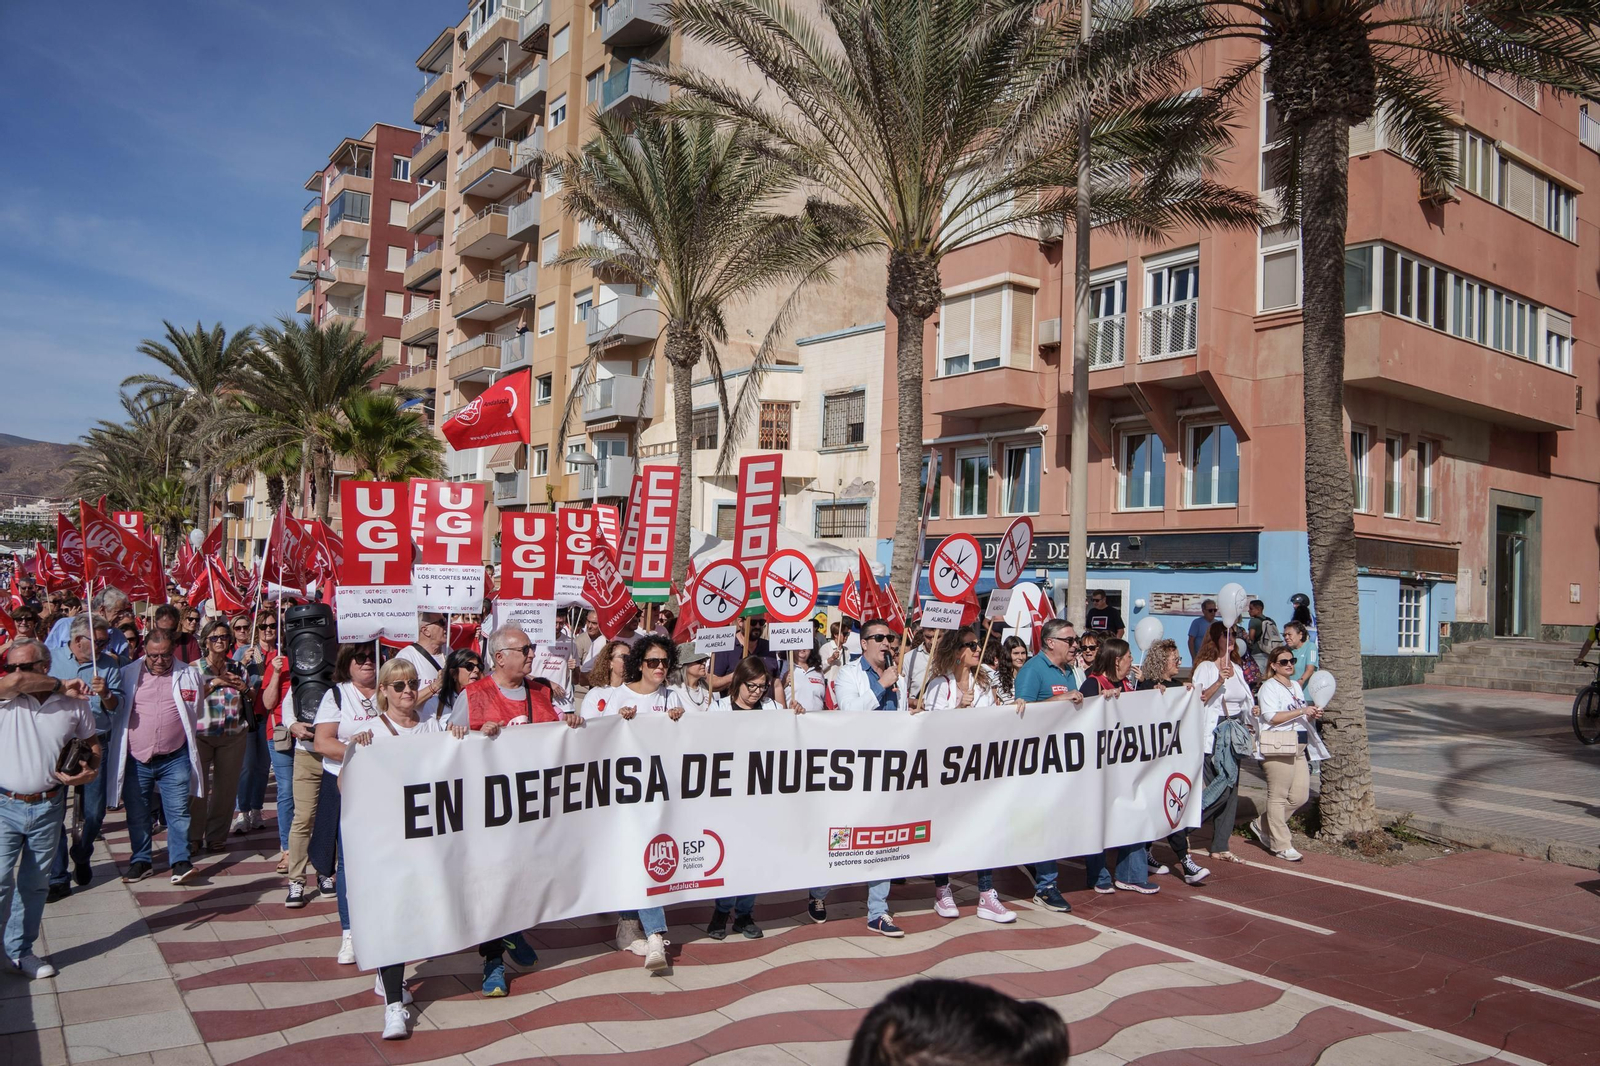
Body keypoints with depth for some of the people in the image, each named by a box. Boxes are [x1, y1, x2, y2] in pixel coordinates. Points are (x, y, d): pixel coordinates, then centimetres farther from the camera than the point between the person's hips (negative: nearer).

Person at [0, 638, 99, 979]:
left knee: (35, 885, 14)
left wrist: (91, 770, -6)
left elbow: (92, 743, 13)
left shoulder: (74, 703, 1)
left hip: (48, 808, 3)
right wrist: (59, 685, -16)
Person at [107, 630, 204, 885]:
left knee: (178, 811, -4)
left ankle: (180, 861, 1)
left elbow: (196, 712, 16)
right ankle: (140, 861, 25)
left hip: (174, 758, -1)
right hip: (135, 759, 1)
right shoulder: (128, 674, 4)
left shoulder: (190, 675, 5)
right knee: (137, 814, 11)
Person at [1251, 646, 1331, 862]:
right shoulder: (1269, 687, -6)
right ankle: (1282, 845, 3)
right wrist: (1302, 711, -19)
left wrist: (1312, 715, 5)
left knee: (1300, 796, 5)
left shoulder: (1296, 686, 20)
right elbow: (1272, 717, -19)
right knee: (1278, 796, -4)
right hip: (1277, 747, -9)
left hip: (1298, 747, 9)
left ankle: (1263, 825, 21)